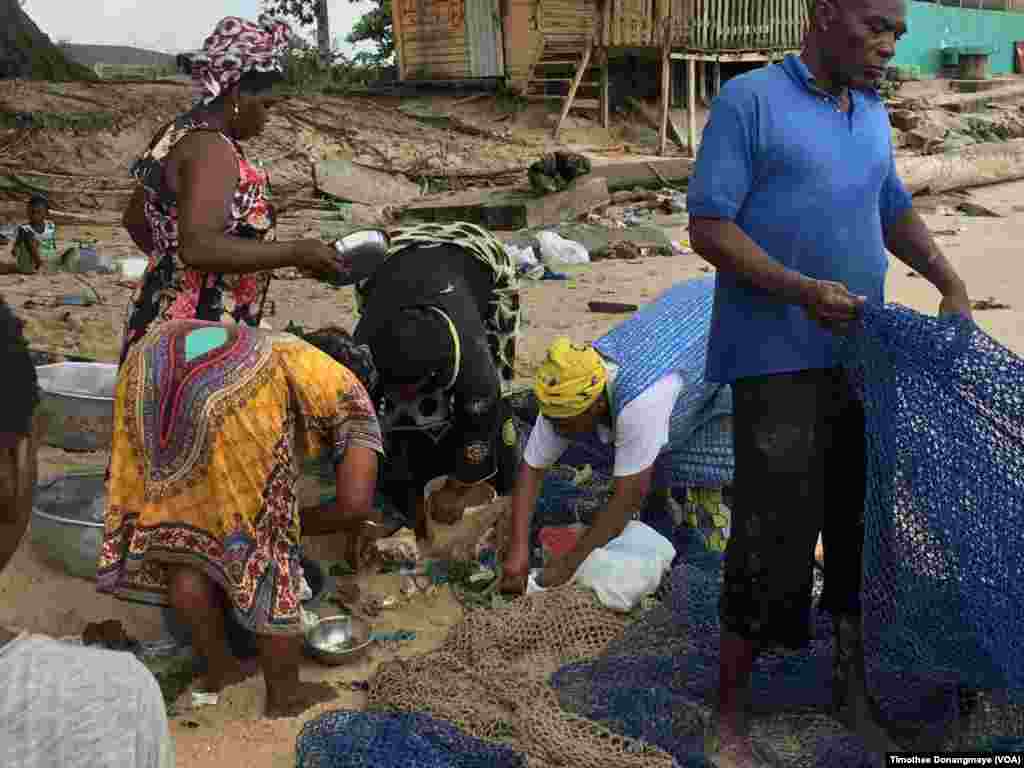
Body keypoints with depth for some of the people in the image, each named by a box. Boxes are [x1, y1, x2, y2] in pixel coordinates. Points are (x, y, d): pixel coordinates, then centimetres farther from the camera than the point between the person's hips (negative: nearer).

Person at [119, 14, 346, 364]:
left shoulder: (178, 135, 12)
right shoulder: (210, 148, -19)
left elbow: (135, 219, 23)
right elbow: (200, 246, -30)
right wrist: (296, 253, -26)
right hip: (196, 336, -10)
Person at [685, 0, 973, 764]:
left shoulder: (872, 112, 15)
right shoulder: (749, 100, -6)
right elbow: (707, 225, -11)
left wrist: (949, 281, 13)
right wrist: (800, 289, -23)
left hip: (863, 356, 7)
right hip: (781, 361, -7)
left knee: (863, 529, 12)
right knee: (775, 536, -6)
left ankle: (854, 692, 31)